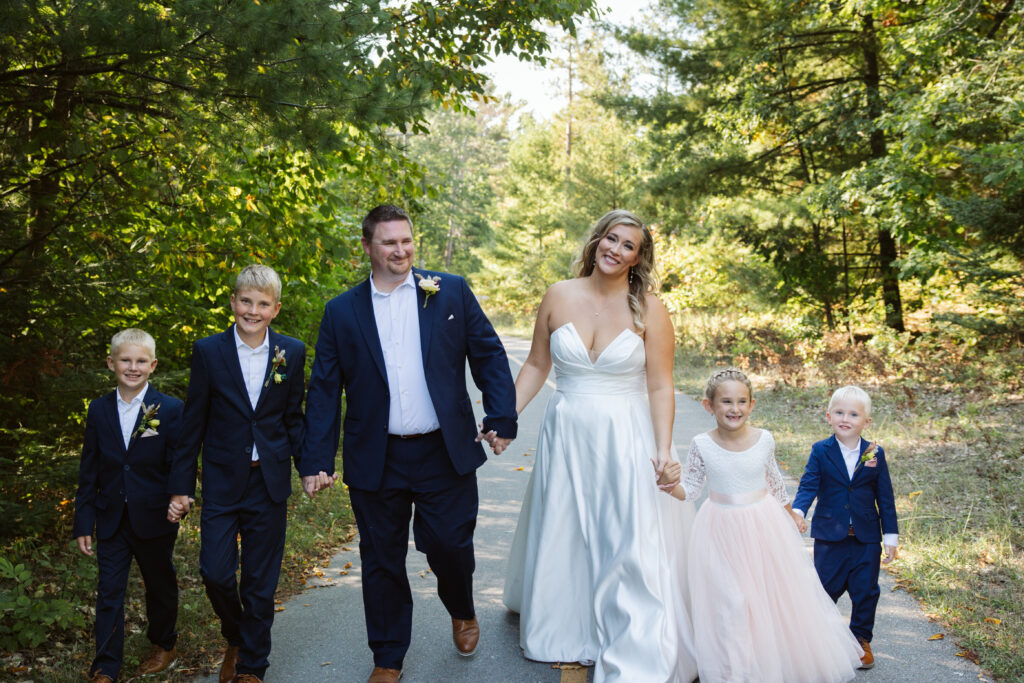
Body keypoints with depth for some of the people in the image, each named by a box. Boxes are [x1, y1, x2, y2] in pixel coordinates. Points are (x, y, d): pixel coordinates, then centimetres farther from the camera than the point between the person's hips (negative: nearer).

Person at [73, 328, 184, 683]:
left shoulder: (170, 409, -10)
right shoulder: (99, 410, 0)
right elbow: (89, 471, 4)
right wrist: (83, 522, 2)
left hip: (154, 519, -2)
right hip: (112, 520, 2)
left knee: (160, 586, 16)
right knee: (109, 591, 5)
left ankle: (164, 645, 39)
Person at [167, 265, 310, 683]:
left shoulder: (291, 353, 0)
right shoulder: (208, 351, -4)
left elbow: (293, 419, 8)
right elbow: (193, 424, -1)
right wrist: (181, 487, 0)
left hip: (269, 484, 1)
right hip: (222, 483, -1)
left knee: (261, 583, 8)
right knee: (215, 572, -3)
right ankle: (234, 638, 29)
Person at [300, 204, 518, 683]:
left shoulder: (452, 292, 3)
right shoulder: (341, 312, 3)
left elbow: (488, 355, 3)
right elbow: (324, 390, 3)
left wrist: (501, 419, -7)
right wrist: (317, 460, -2)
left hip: (446, 454, 0)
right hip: (376, 461, 1)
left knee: (450, 546, 4)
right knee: (381, 561, 10)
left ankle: (462, 611, 39)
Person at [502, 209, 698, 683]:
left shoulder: (648, 309, -6)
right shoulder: (559, 296, 0)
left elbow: (661, 387, -7)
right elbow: (536, 365, 7)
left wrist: (663, 449, -15)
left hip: (625, 439, -2)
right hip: (565, 435, 3)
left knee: (631, 547, 0)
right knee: (563, 538, 14)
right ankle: (569, 637, 34)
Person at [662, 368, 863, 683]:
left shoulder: (764, 439, -9)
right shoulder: (702, 445, -14)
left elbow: (774, 480, 9)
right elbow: (690, 489, -5)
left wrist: (791, 513, 22)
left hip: (764, 525, 2)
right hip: (722, 531, -2)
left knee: (779, 591, 12)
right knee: (730, 600, -3)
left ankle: (789, 658, 37)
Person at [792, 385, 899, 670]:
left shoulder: (875, 454, -2)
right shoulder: (820, 451, -5)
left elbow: (885, 497, 2)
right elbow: (808, 486, -11)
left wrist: (891, 537, 2)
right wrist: (798, 511, -31)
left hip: (866, 538, 1)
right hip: (830, 536, -1)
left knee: (865, 590, 9)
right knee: (826, 588, 9)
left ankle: (862, 639, 28)